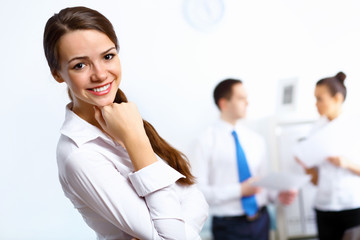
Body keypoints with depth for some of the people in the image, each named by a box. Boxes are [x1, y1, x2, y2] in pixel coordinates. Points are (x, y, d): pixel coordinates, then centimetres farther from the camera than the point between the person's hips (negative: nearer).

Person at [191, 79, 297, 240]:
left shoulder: (256, 140, 9)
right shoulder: (207, 141, -9)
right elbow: (200, 190, -15)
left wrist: (278, 194, -7)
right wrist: (240, 190, -21)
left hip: (260, 219, 5)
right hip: (229, 226, -5)